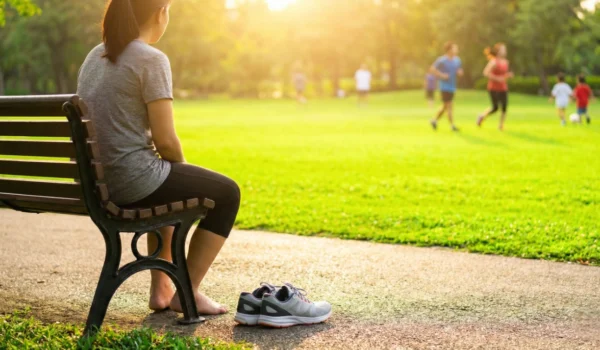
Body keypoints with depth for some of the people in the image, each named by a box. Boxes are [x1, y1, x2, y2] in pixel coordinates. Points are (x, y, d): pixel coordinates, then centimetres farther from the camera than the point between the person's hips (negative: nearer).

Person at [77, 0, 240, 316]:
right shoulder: (152, 59, -14)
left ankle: (161, 288, 36)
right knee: (226, 193, 13)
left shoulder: (95, 57, 11)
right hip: (133, 178, -8)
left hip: (94, 179, 9)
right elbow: (166, 140, -17)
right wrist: (183, 168, 5)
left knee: (168, 184, 37)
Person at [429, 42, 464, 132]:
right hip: (445, 86, -8)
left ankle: (435, 120, 29)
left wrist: (460, 72, -3)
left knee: (446, 106, 14)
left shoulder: (457, 60, 9)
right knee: (449, 105, -8)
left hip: (453, 87, 8)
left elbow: (459, 72, 21)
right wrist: (442, 75, -17)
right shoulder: (442, 60, -12)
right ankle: (452, 125, -5)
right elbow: (432, 69, -12)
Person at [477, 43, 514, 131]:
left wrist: (509, 75, 0)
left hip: (503, 88, 6)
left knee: (504, 107, -4)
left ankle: (501, 125, 6)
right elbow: (485, 73, -20)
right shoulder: (494, 62, -13)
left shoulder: (506, 62, 9)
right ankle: (482, 116, 22)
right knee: (495, 108, -4)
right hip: (494, 88, -6)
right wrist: (497, 78, -23)